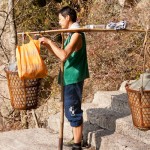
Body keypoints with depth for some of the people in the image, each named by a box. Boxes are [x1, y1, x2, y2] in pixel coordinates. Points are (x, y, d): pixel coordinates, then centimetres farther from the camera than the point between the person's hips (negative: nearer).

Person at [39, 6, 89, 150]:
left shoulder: (77, 34, -19)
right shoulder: (71, 34, 12)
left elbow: (64, 56, -31)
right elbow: (61, 55, 16)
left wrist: (50, 41, -20)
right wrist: (47, 45, 6)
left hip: (73, 79, -10)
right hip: (70, 78, 10)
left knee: (73, 112, -3)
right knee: (72, 111, 18)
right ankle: (78, 137, 31)